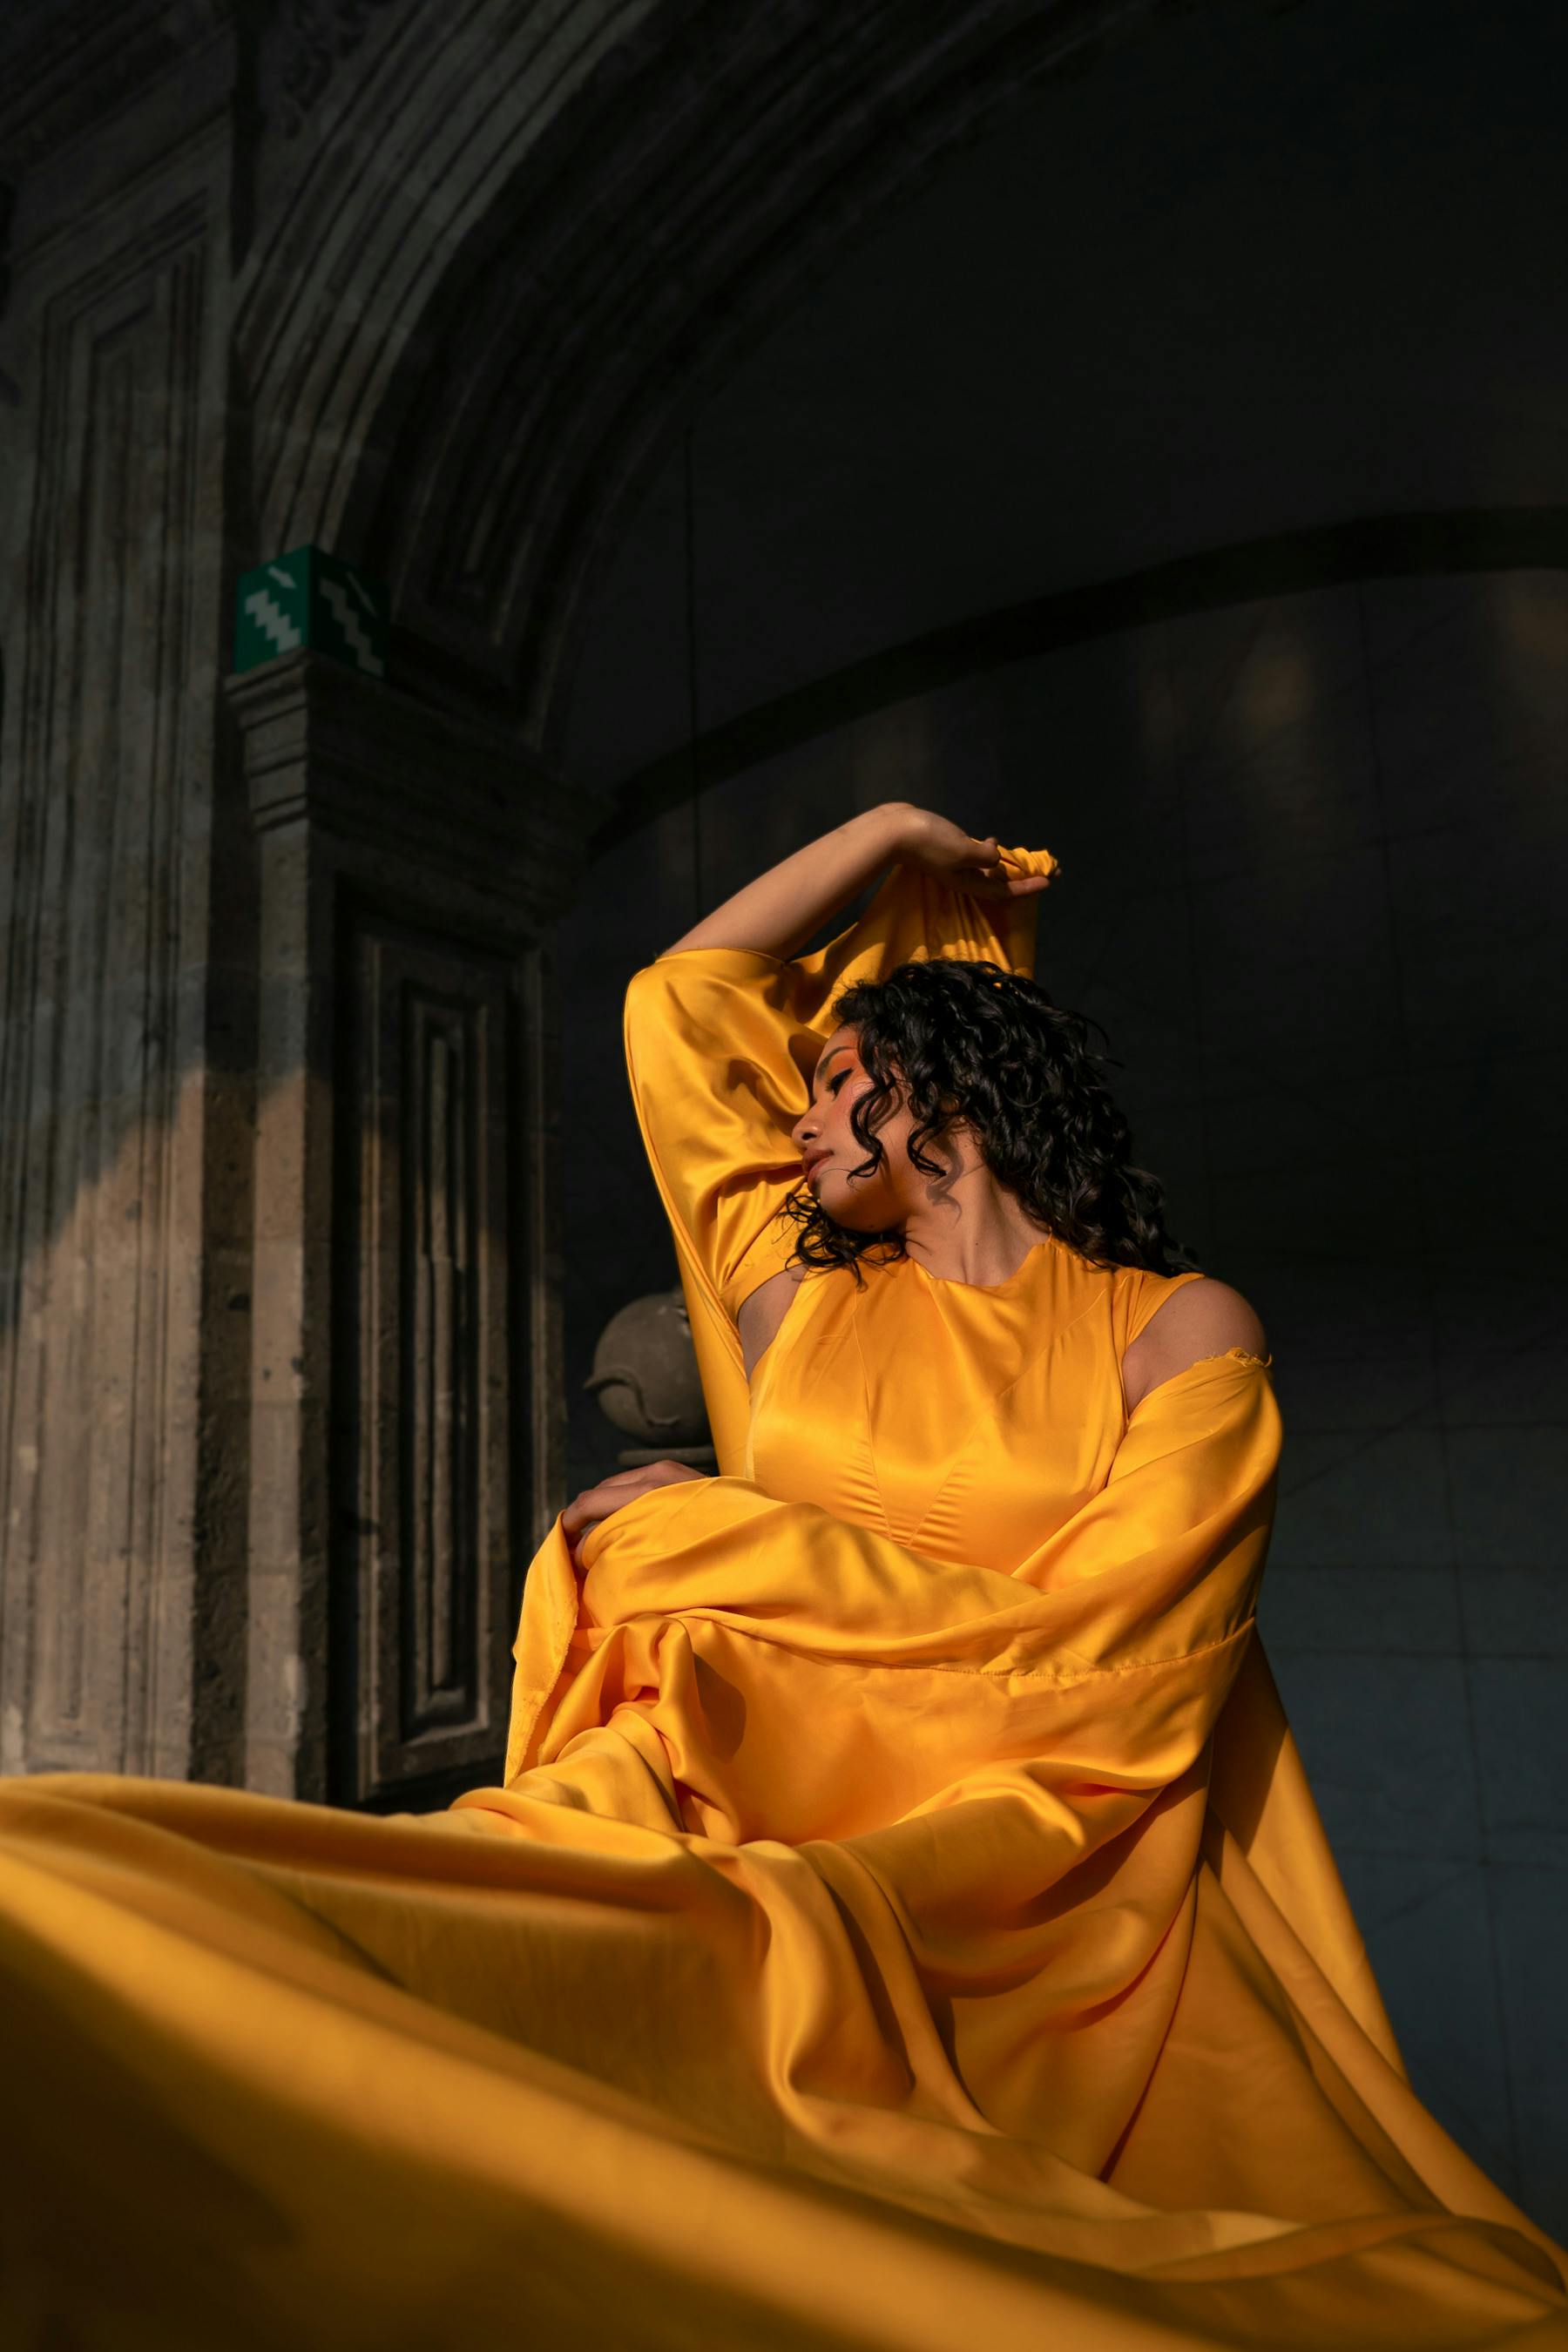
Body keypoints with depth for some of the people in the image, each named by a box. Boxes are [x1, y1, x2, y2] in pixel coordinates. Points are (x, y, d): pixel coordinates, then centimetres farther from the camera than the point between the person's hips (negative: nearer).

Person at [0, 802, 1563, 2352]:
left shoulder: (1182, 1331, 4)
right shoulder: (801, 1303, 14)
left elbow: (1088, 1659, -8)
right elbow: (678, 1002, 20)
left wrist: (723, 1537, -7)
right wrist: (892, 837, 28)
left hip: (1031, 1863, -2)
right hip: (754, 1793, 3)